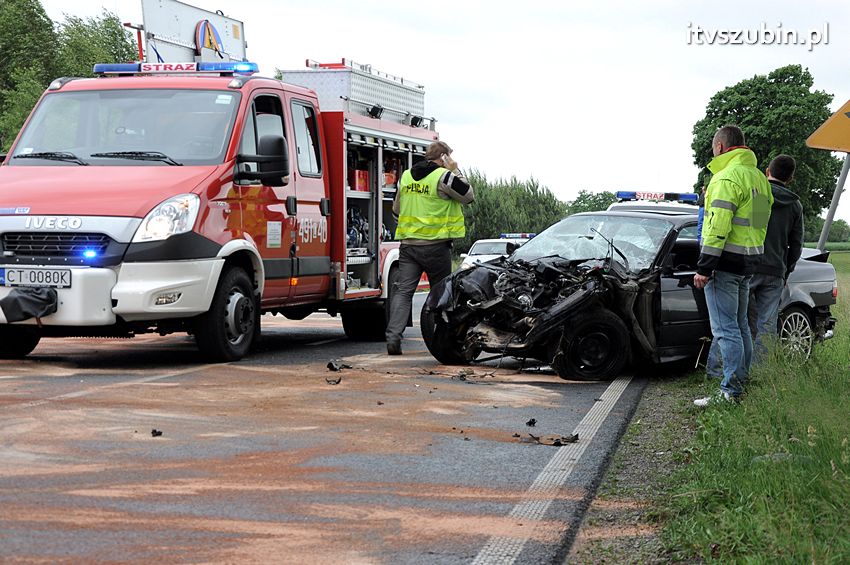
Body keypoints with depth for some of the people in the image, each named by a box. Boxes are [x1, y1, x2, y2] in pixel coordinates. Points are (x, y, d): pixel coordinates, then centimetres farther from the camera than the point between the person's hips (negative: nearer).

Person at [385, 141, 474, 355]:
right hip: (435, 246, -4)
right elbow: (468, 195, 1)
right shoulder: (444, 176, -10)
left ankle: (393, 336, -16)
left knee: (403, 291, -1)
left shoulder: (406, 176, 12)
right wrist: (455, 171, 7)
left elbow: (396, 209, 21)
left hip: (408, 244, 4)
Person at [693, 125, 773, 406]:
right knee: (740, 324, 18)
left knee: (725, 328, -8)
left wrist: (704, 267, -20)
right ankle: (743, 380, 24)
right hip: (748, 264, 10)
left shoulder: (728, 176, -14)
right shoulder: (758, 177, 17)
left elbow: (719, 226, -21)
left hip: (725, 264, -10)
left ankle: (731, 391, -9)